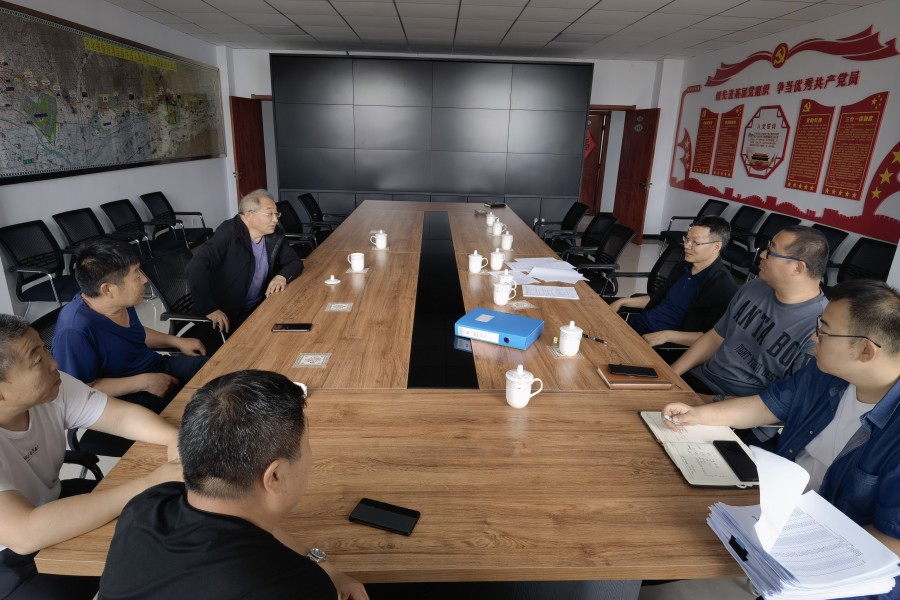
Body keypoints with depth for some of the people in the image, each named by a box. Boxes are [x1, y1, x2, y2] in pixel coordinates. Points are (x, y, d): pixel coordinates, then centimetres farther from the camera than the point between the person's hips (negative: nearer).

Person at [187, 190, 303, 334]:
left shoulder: (275, 238, 2)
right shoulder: (229, 233, -16)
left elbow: (296, 262, 10)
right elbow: (196, 266, -24)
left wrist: (282, 276, -13)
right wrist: (210, 309, -29)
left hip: (260, 306, 6)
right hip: (227, 314, -6)